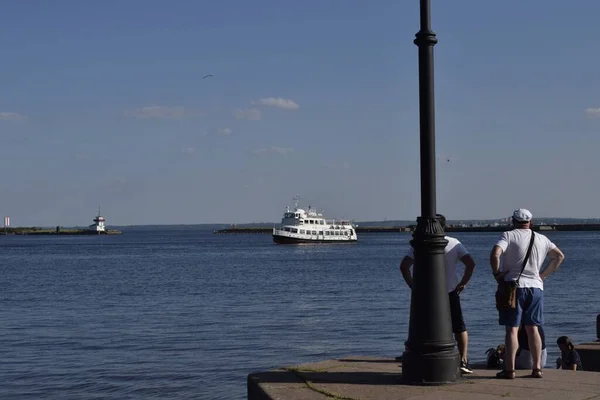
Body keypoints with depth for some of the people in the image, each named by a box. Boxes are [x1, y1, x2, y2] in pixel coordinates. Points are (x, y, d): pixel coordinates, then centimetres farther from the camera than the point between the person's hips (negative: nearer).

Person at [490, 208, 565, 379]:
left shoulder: (509, 235, -5)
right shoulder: (541, 239, 11)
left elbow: (495, 254, -20)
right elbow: (559, 256, 18)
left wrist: (497, 273, -7)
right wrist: (543, 275, 18)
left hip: (513, 286, -4)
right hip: (536, 288, 4)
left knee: (512, 329, -3)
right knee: (533, 329, 11)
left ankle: (509, 369, -6)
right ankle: (537, 368, 11)